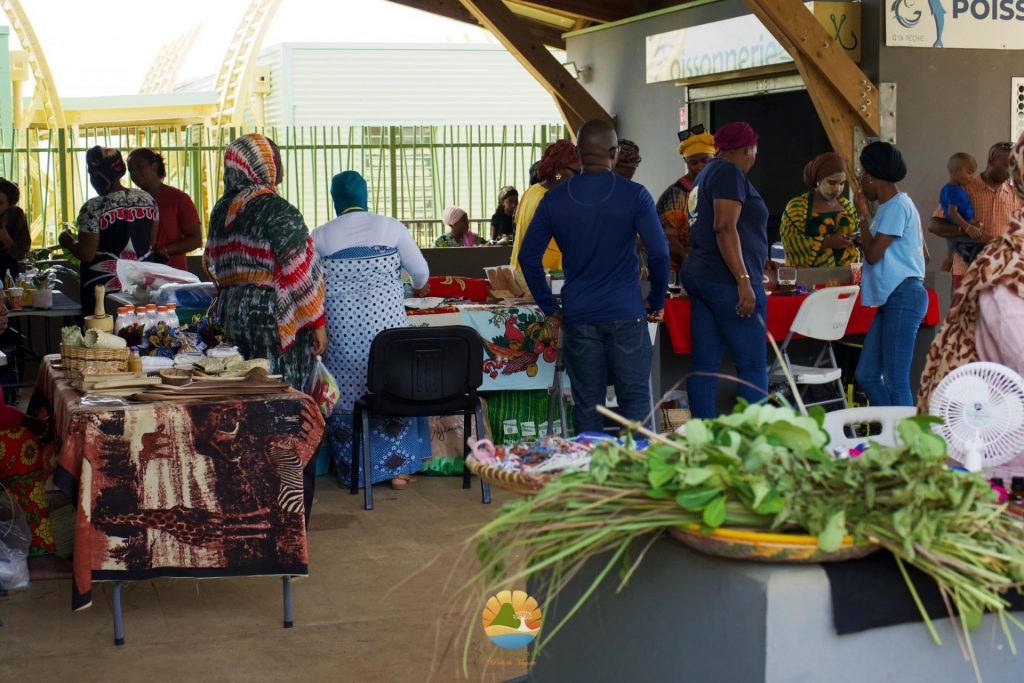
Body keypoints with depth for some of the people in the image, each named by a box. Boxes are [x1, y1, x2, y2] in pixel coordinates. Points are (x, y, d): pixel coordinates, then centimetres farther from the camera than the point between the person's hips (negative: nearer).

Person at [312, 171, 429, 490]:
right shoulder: (390, 227, 1)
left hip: (342, 330, 0)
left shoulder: (321, 236, 0)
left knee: (346, 394, 10)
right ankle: (396, 467, 15)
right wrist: (420, 287, 30)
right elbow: (420, 270, 8)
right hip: (385, 324, 0)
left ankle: (354, 472, 16)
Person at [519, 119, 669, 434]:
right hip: (626, 313, -2)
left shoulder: (554, 199, 3)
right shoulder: (633, 195, -6)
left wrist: (549, 307, 8)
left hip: (578, 316, 3)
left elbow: (528, 256, 3)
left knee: (587, 405, 8)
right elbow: (659, 252, -10)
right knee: (635, 401, 4)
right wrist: (657, 301, 2)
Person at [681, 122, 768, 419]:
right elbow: (725, 227, -19)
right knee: (753, 366, -6)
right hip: (727, 282, -9)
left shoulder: (706, 174, 22)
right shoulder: (730, 172, -8)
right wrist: (744, 280, -24)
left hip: (698, 274, 9)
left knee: (704, 363, 5)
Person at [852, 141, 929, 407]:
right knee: (866, 375, 10)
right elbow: (923, 252, 26)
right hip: (892, 299, 11)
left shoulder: (897, 206, -12)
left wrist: (864, 216, -4)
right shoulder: (892, 205, 19)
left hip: (903, 297, -11)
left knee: (896, 382, -10)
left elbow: (873, 254, -14)